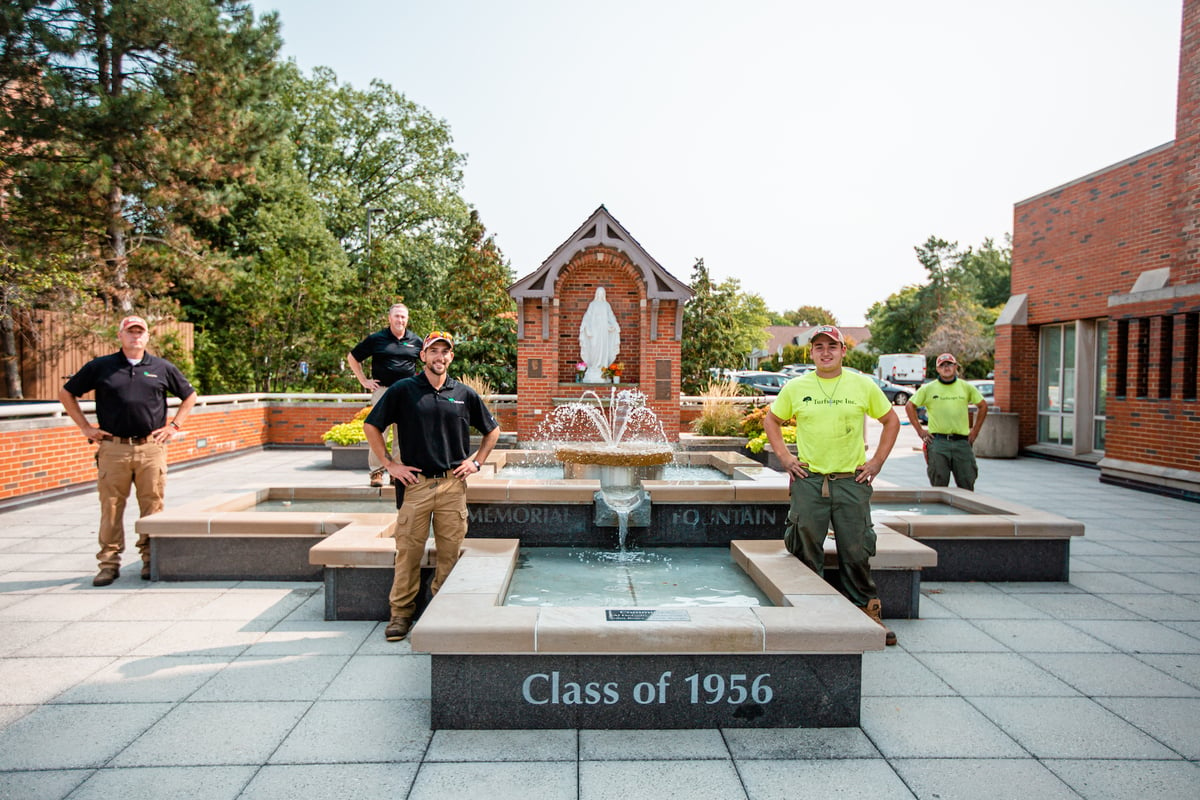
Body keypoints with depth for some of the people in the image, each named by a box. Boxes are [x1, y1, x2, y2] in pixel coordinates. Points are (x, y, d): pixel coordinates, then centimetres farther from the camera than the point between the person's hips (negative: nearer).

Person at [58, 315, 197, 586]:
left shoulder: (163, 368, 10)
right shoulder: (100, 367, 8)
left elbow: (189, 396, 20)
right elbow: (66, 393, 16)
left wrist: (174, 426, 10)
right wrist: (86, 427, 9)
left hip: (152, 449, 0)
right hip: (113, 449, 0)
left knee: (153, 507, 2)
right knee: (111, 507, 2)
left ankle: (151, 559, 14)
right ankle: (109, 563, 12)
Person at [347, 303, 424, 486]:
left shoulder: (415, 341, 8)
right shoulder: (376, 339, 3)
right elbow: (352, 358, 10)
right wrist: (363, 380, 5)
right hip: (382, 390, -2)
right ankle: (376, 471, 6)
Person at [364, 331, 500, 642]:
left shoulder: (464, 394, 8)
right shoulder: (403, 390, 1)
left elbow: (492, 430, 19)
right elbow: (372, 426, 5)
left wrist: (476, 461, 10)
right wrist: (389, 464, 0)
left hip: (454, 485, 2)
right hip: (416, 483, -2)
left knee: (450, 552, 6)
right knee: (408, 551, 0)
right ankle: (401, 613, 12)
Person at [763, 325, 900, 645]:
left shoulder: (863, 385, 3)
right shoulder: (795, 387, 3)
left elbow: (891, 420, 13)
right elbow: (771, 420, 16)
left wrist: (877, 461, 6)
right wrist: (785, 456, 5)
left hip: (852, 481, 0)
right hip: (808, 480, 1)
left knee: (856, 553, 2)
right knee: (806, 552, 5)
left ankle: (869, 613, 18)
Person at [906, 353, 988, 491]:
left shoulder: (966, 387, 9)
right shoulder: (928, 389, 4)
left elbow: (983, 405, 20)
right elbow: (910, 406, 10)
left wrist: (975, 430, 13)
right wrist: (919, 430, 4)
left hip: (962, 442, 2)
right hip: (937, 442, -2)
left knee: (967, 486, 3)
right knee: (939, 486, 1)